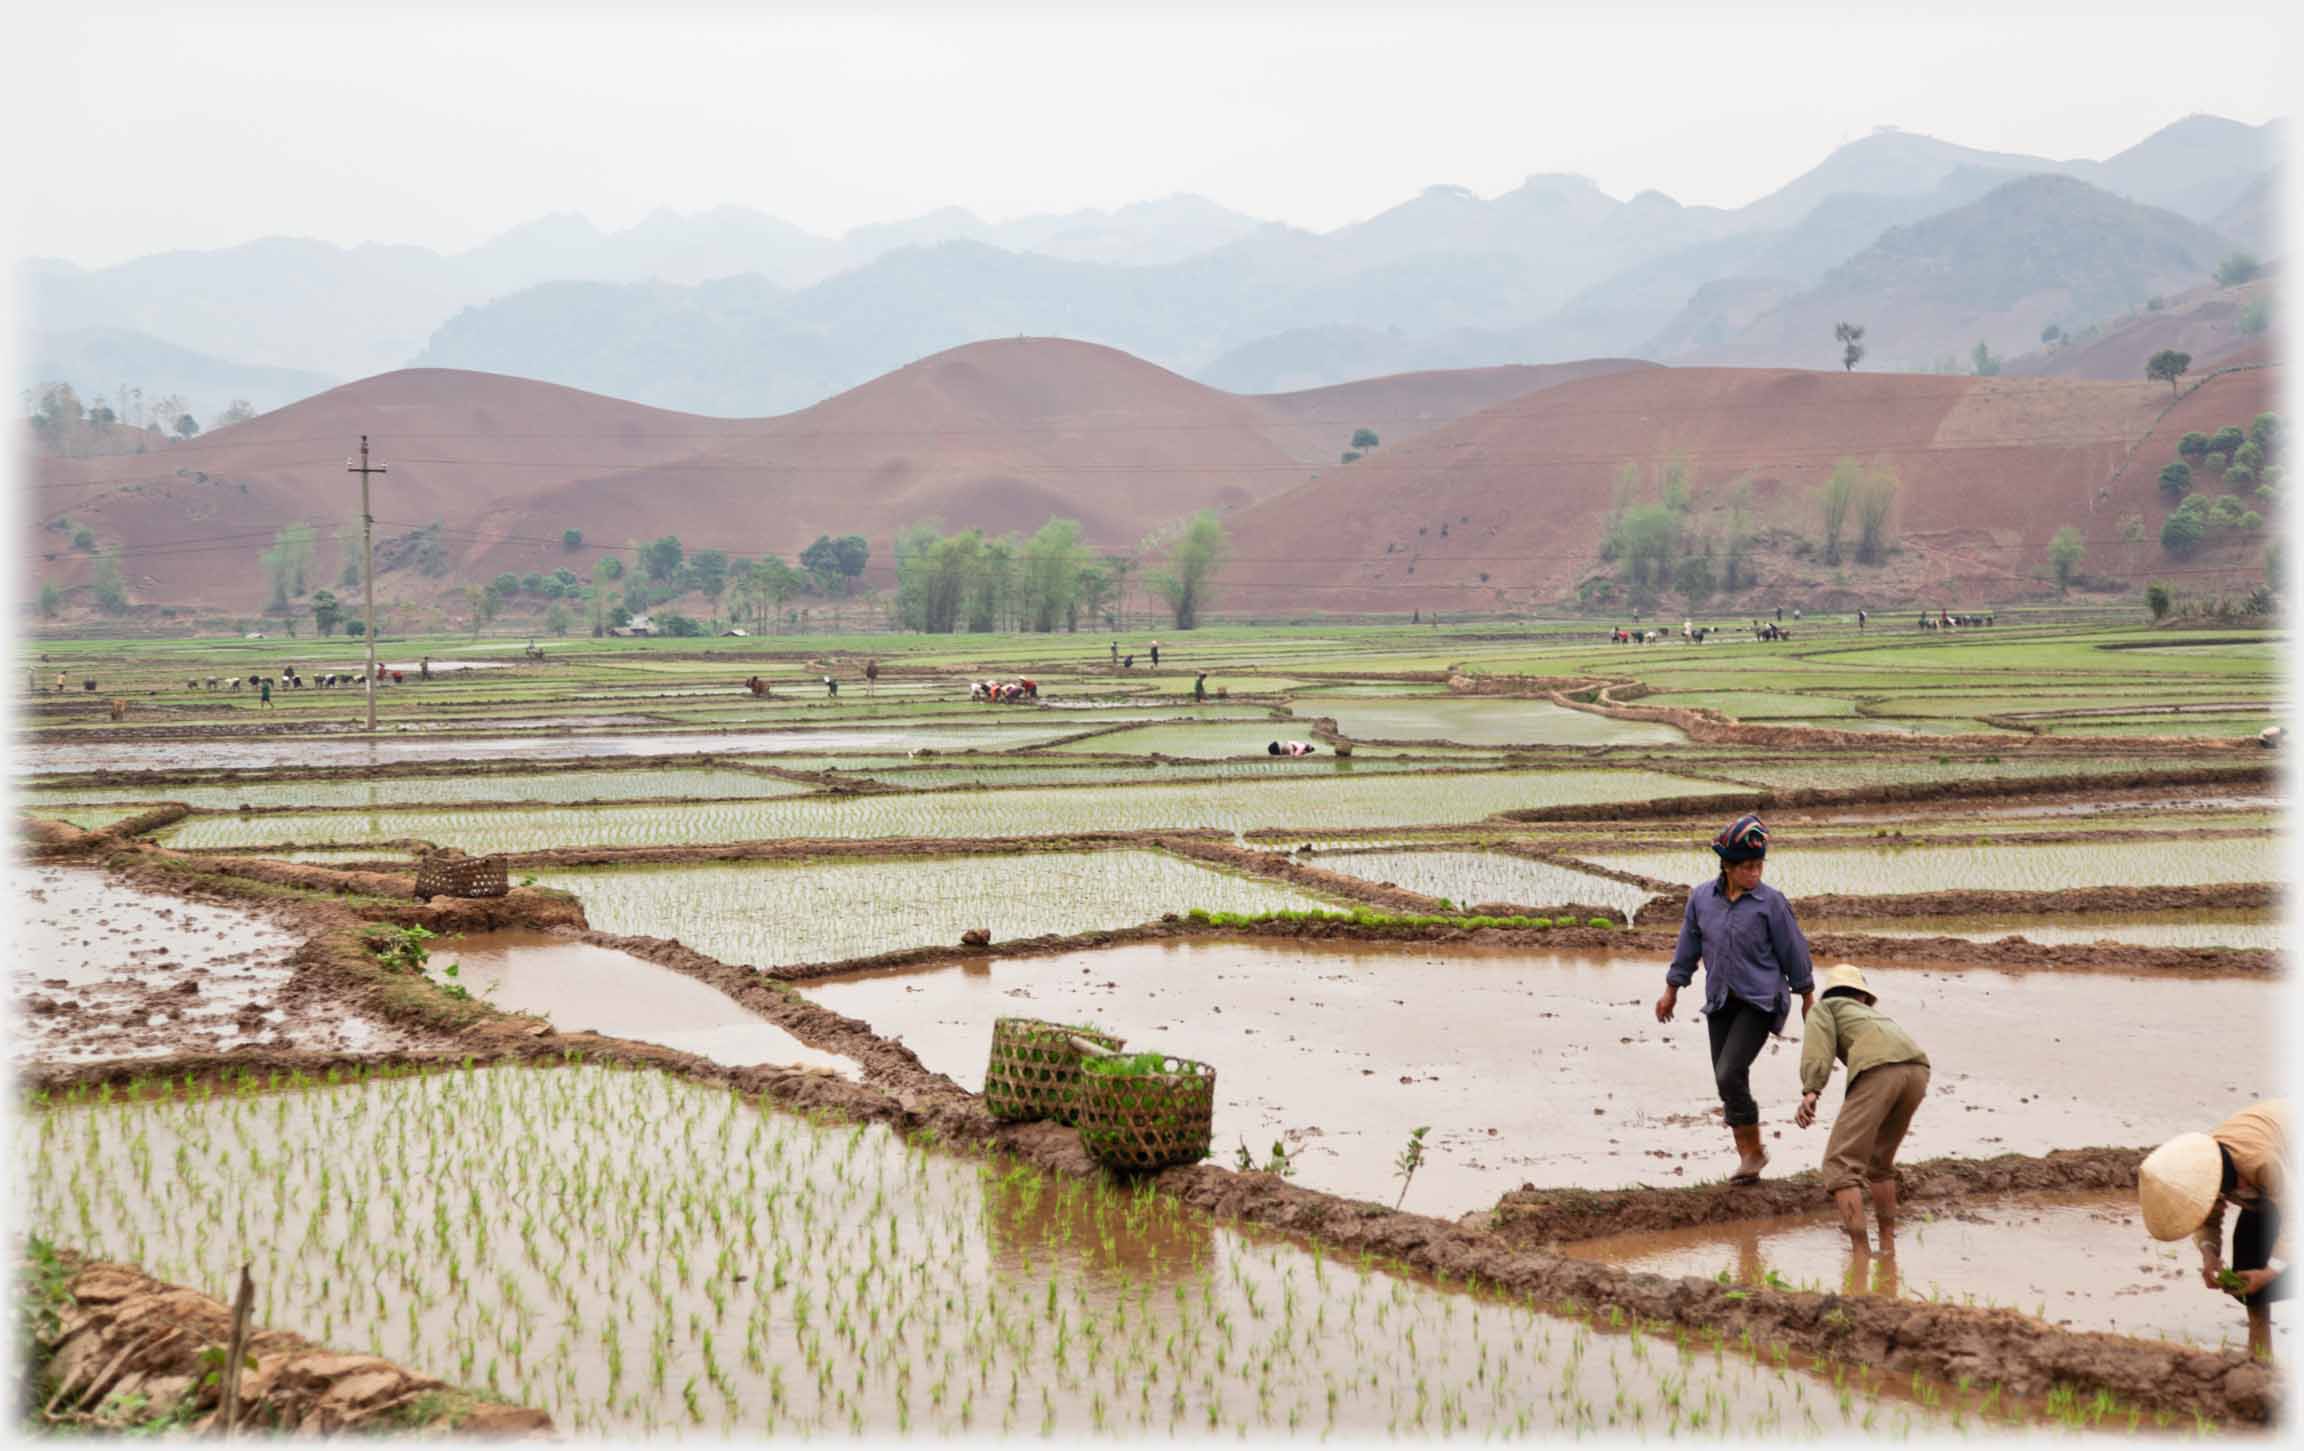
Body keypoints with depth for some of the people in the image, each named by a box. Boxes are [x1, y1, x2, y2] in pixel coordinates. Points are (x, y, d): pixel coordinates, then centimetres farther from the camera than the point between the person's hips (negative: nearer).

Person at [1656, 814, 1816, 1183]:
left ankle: (1754, 1149, 1)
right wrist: (1671, 992, 20)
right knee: (1728, 1083, 6)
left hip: (1759, 1002, -5)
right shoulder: (1702, 898, 1)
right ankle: (1747, 1158, 18)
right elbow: (1688, 946, 13)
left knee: (1729, 1074, -17)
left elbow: (1793, 951, 0)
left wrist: (1807, 998, 6)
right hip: (1720, 1003, 5)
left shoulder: (1771, 901, -9)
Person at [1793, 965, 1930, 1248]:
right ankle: (1886, 1248, 31)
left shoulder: (1823, 1006, 29)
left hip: (1878, 1070, -6)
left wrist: (1810, 1091, -10)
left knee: (1841, 1165, -6)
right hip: (1918, 1069, 6)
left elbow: (1818, 1044, 4)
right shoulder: (1876, 1015, 46)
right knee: (1879, 1161, 27)